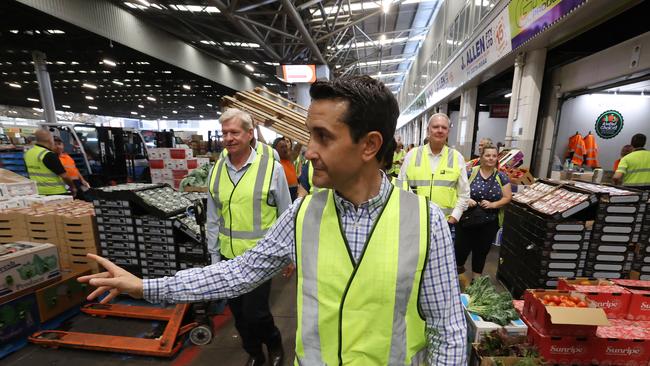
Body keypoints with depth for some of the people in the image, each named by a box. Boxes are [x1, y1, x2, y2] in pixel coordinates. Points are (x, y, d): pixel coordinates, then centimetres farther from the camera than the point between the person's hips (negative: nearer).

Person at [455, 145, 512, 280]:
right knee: (462, 247, 2)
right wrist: (466, 199, -21)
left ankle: (476, 278, 33)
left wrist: (493, 204, -14)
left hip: (490, 222, 2)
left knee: (482, 250, 14)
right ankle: (458, 267, 34)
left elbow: (507, 197, 2)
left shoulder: (501, 176, 1)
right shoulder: (471, 172, -5)